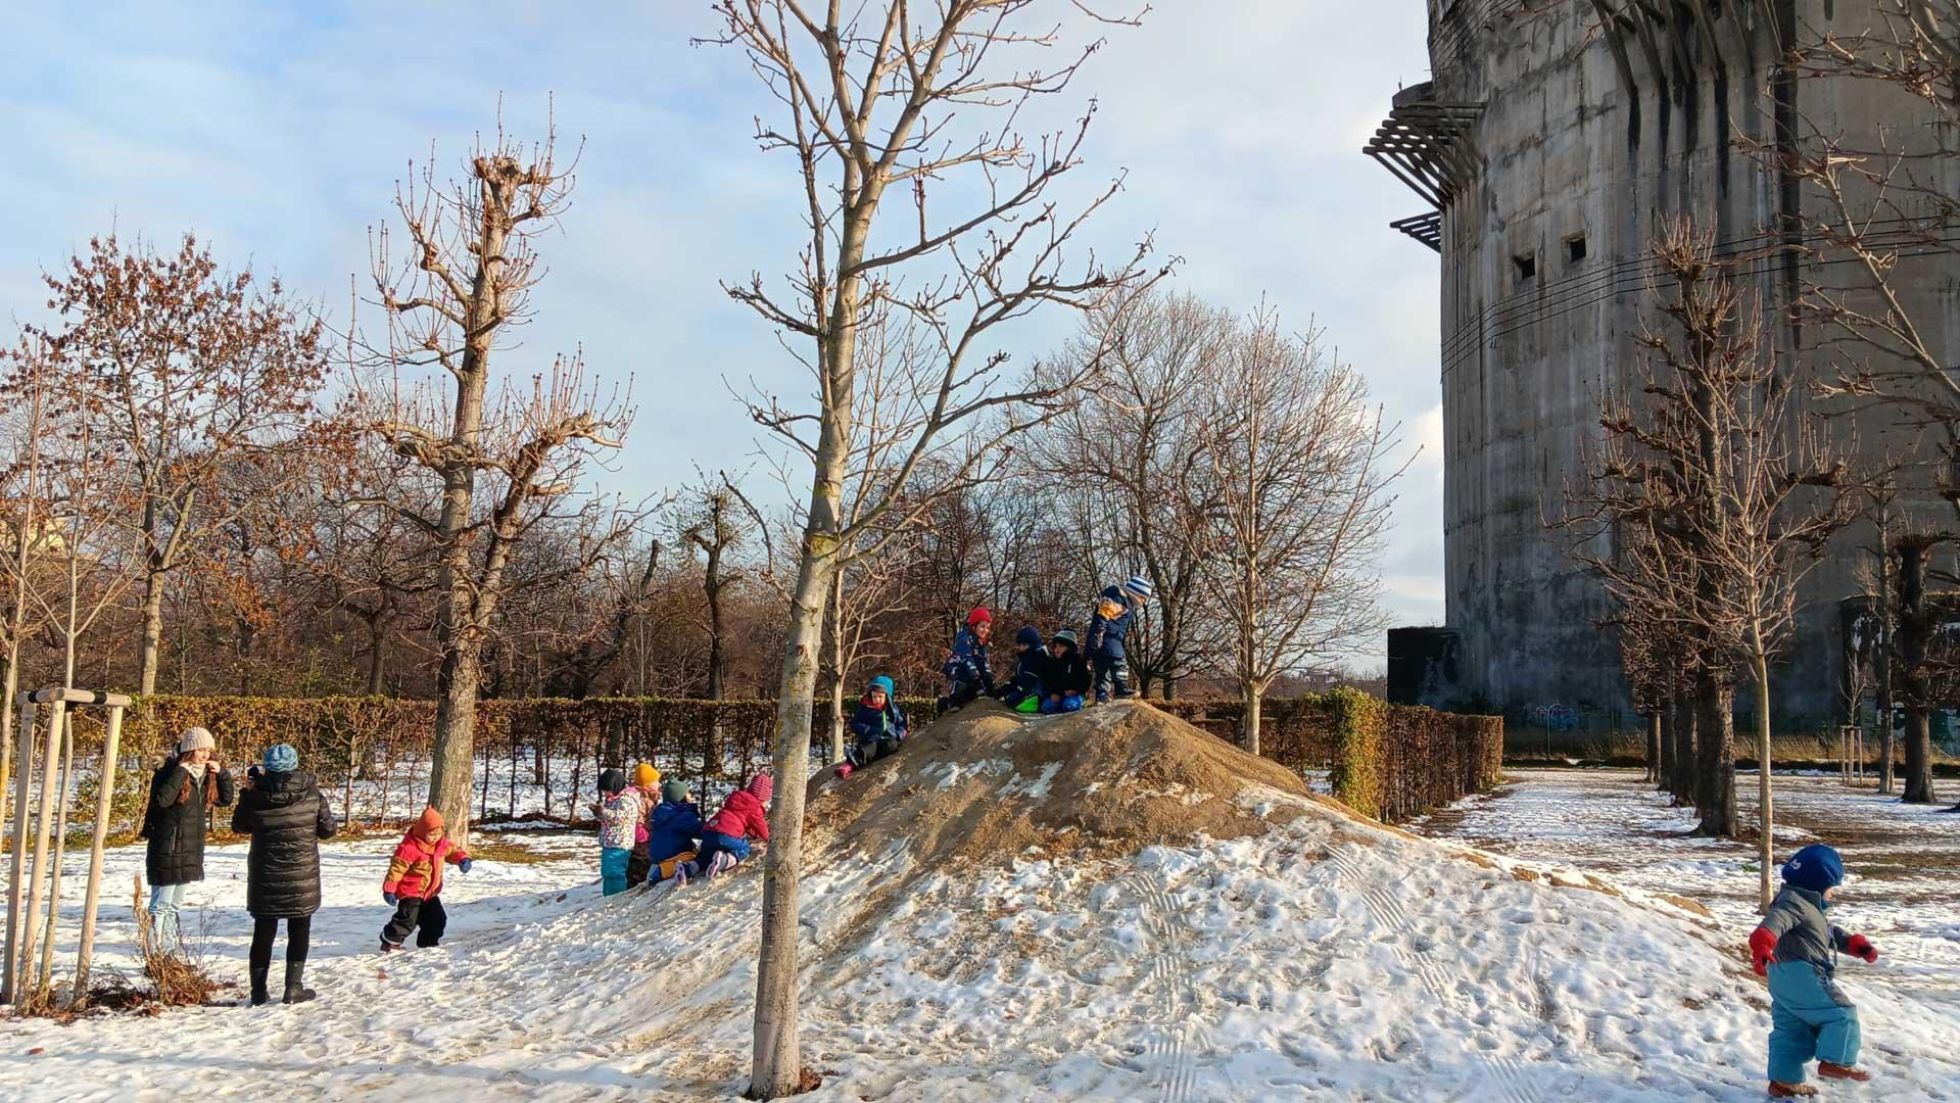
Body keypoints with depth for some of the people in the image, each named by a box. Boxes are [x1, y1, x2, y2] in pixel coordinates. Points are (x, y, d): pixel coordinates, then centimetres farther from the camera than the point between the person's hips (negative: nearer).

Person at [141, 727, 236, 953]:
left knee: (174, 904, 17)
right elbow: (161, 800, -29)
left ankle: (171, 950, 25)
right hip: (167, 849, -8)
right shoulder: (170, 771, -13)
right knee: (161, 904, -7)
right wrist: (181, 773, -29)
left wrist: (221, 773, -2)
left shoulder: (207, 775, 8)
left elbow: (227, 799, 12)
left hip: (191, 849, 8)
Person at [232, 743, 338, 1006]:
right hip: (302, 875, -1)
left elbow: (240, 826, 8)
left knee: (264, 931, 12)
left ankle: (258, 990, 15)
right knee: (299, 930, 11)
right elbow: (329, 829, -2)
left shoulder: (255, 795, -9)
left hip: (265, 875, 1)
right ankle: (294, 987, 7)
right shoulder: (311, 793, -10)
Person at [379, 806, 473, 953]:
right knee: (407, 919, -15)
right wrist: (389, 889, -20)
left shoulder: (441, 844, -1)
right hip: (410, 892, -7)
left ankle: (429, 942, 28)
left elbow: (453, 850, 10)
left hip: (430, 892, 8)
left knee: (437, 917, 11)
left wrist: (463, 859, -14)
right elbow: (396, 869, -21)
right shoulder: (409, 848, -23)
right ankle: (390, 942, 2)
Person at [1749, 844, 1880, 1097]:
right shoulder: (1793, 903, -14)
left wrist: (1856, 944, 22)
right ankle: (1835, 1062, -5)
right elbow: (1776, 920, -34)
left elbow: (1832, 934, 37)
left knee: (1791, 1030, 12)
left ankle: (1784, 1079, 15)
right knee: (1840, 1013, -4)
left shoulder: (1811, 909, 24)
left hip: (1784, 980, 11)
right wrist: (1762, 943, -53)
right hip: (1799, 974, -11)